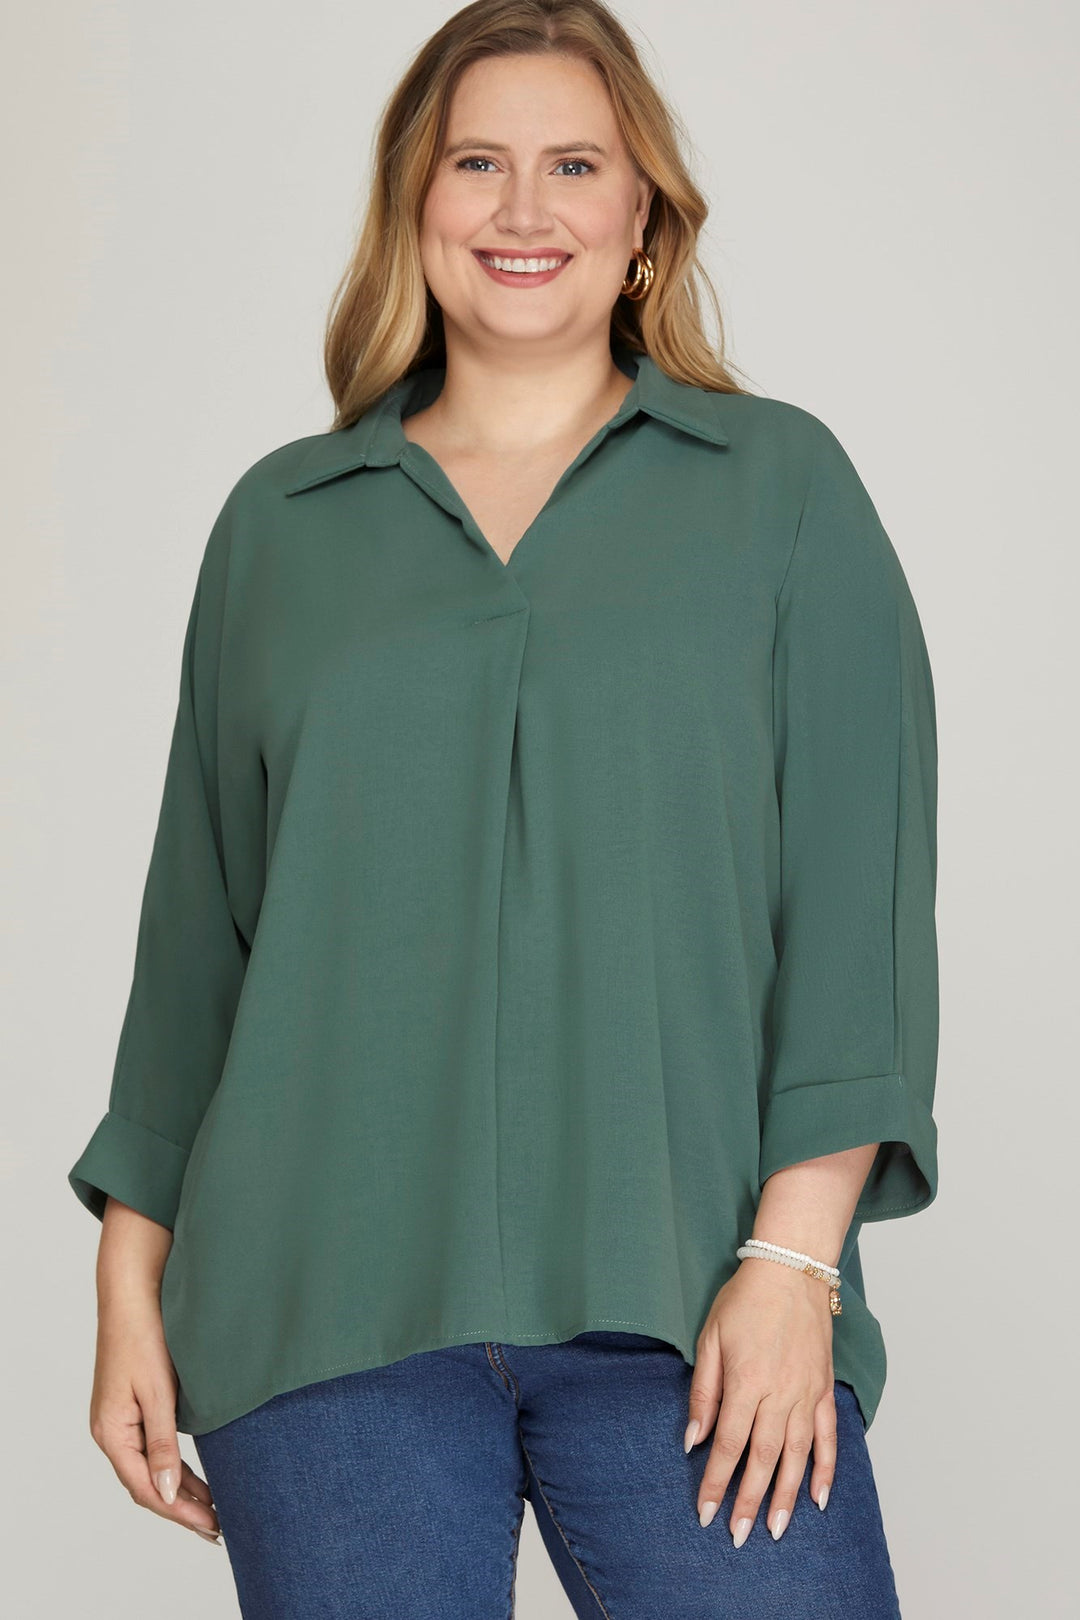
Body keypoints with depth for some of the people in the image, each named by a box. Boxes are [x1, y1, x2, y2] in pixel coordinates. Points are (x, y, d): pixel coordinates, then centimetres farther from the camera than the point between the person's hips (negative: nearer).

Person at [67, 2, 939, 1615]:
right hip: (328, 1304, 2)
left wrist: (793, 1255, -10)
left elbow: (860, 881, 0)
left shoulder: (783, 485, 7)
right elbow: (197, 923, 14)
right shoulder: (281, 523, 12)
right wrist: (133, 1274, 9)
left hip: (678, 1306, -1)